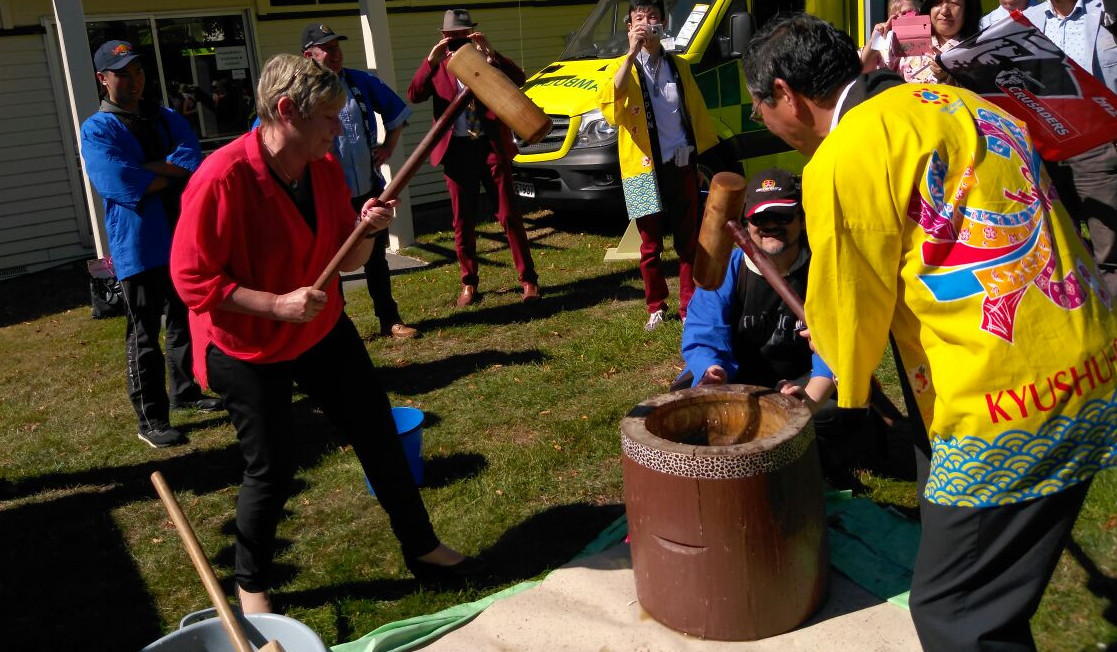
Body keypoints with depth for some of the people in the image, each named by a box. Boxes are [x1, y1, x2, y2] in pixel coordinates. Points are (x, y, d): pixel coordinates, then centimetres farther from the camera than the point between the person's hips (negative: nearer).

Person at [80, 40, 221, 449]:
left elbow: (193, 161, -6)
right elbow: (118, 183, -21)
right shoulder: (97, 130, -6)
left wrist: (145, 171, -18)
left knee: (184, 322, 18)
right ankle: (151, 420, 6)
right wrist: (173, 173, -11)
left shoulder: (168, 120, 11)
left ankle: (185, 392, 35)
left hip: (183, 238, 6)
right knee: (144, 335, 0)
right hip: (138, 247, -5)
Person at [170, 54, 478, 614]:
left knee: (380, 438, 10)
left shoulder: (325, 169, -4)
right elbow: (192, 278, -22)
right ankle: (252, 585, 29)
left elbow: (344, 262, 5)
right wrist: (276, 305, -28)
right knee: (271, 471, 4)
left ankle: (421, 548, 29)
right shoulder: (222, 178, -25)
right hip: (248, 349, -6)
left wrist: (366, 230, -17)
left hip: (324, 332, 6)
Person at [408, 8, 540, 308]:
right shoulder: (438, 67, 9)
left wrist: (490, 53, -22)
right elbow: (413, 96, -8)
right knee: (463, 222, 6)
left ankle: (528, 279, 8)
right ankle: (469, 284, 17)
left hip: (491, 146, -1)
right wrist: (431, 60, -19)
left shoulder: (488, 61, 7)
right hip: (456, 150, 1)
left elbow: (518, 79, -11)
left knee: (509, 215, 1)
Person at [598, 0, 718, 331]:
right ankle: (656, 307, 21)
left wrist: (703, 158, 14)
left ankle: (689, 307, 15)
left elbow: (696, 114, 16)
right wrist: (632, 53, -26)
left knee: (688, 242, 6)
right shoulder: (623, 67, -1)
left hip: (681, 165, 2)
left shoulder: (679, 67, 10)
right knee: (650, 246, 6)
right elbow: (609, 105, -23)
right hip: (645, 169, -2)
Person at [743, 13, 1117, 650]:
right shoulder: (948, 102, 12)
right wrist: (841, 346, 22)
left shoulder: (844, 159, -15)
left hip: (1018, 407, -9)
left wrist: (849, 376, 17)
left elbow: (850, 305, -5)